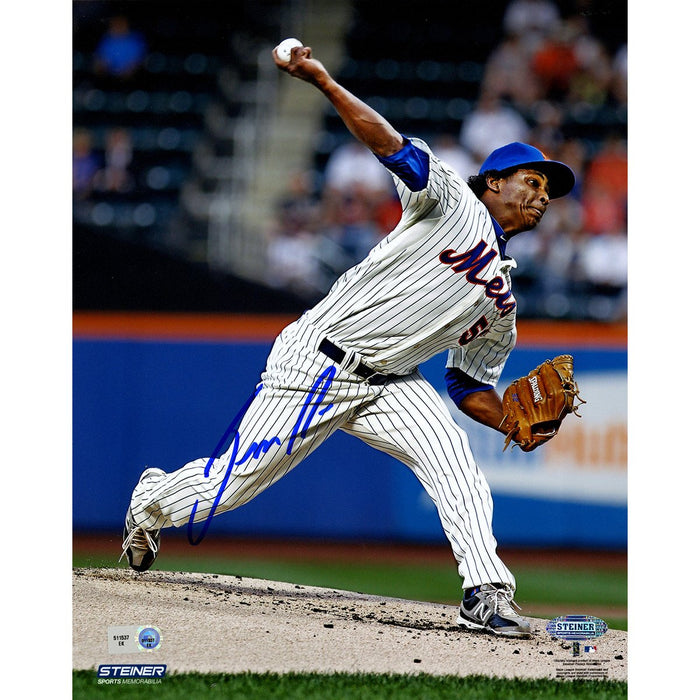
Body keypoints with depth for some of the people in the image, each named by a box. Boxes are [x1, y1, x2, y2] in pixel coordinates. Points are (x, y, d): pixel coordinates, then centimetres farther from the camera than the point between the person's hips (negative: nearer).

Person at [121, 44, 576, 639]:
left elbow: (472, 385, 17)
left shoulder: (501, 304, 14)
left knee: (451, 454, -22)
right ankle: (150, 504, 32)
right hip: (319, 363, -6)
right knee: (231, 483, 0)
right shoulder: (453, 202, -6)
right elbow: (393, 147, -19)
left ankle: (487, 594, -26)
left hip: (388, 384, 6)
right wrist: (323, 82, -30)